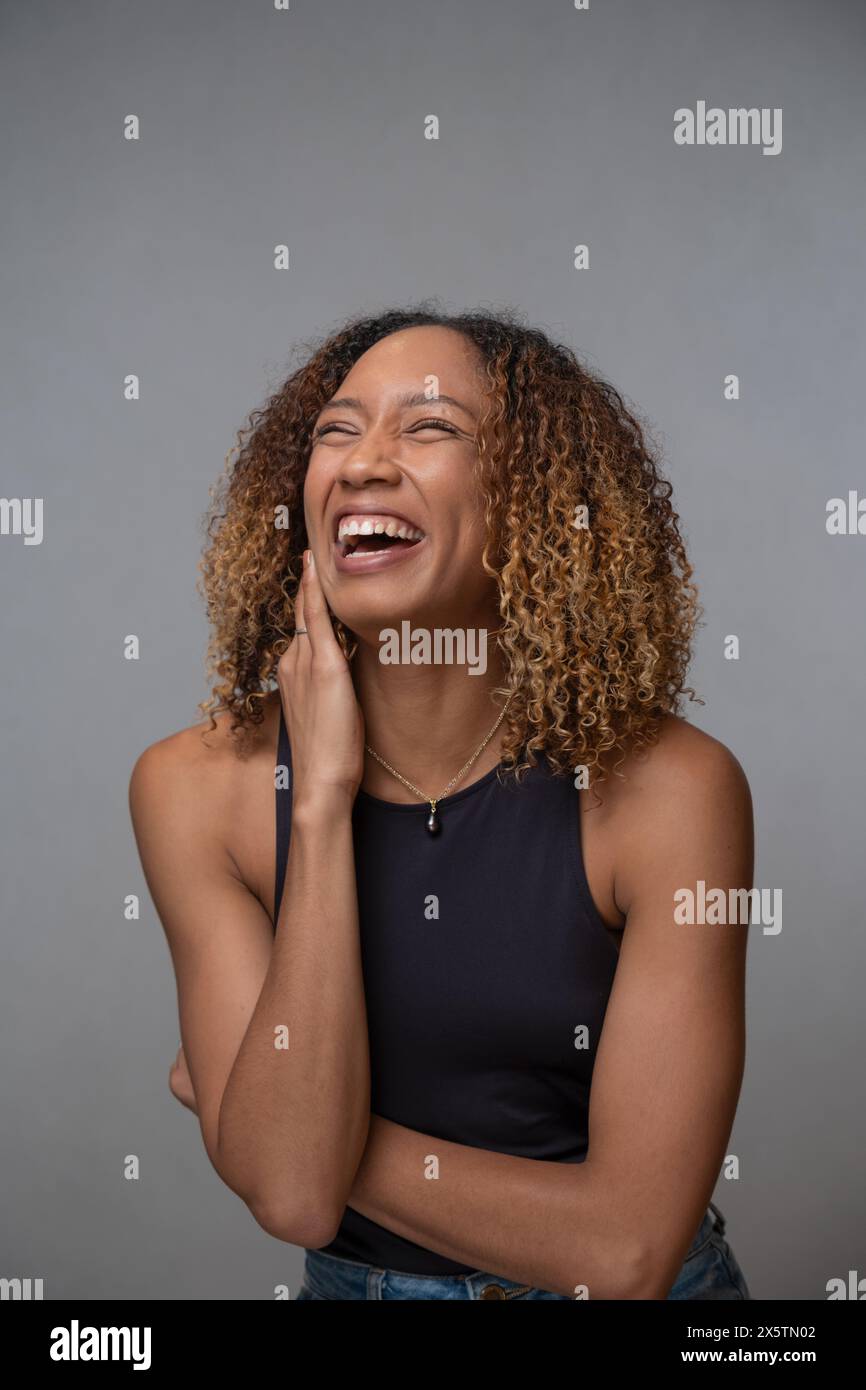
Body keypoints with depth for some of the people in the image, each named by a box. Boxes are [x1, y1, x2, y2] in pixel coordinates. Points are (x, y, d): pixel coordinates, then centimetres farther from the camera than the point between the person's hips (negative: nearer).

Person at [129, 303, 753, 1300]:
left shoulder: (668, 788, -16)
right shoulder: (197, 786, -10)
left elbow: (629, 1251, -17)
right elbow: (292, 1194, -17)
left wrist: (280, 1122, -12)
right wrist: (320, 803, -22)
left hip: (638, 1293, 0)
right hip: (354, 1283, 1)